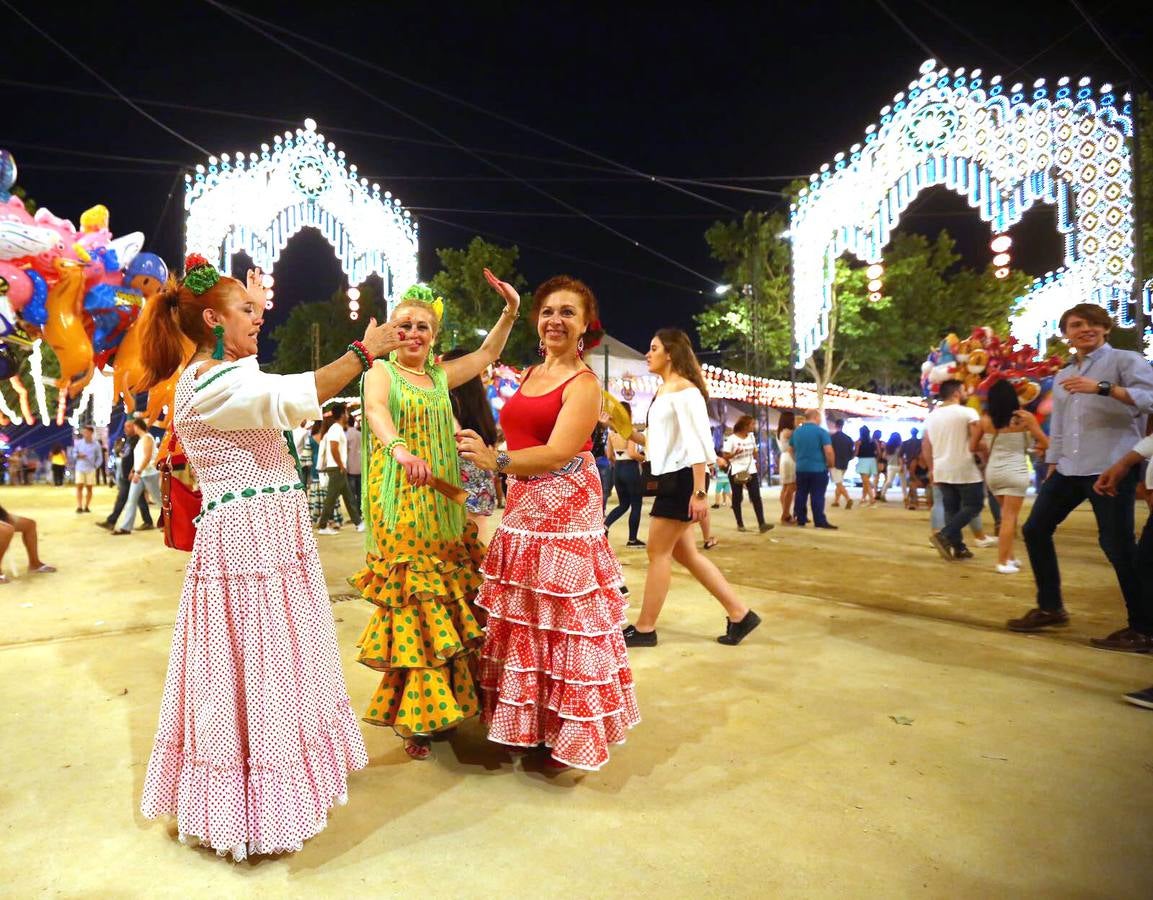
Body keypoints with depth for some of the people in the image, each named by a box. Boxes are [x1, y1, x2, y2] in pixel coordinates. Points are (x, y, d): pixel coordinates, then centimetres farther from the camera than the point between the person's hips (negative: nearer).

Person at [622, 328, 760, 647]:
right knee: (685, 553, 12)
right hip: (669, 479, 10)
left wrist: (700, 492, -22)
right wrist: (628, 432, 16)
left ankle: (644, 629, 10)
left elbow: (698, 443, -19)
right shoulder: (663, 390, 17)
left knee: (658, 552, -2)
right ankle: (740, 614, 18)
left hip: (682, 479, -10)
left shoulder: (684, 389, -13)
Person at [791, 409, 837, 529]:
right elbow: (829, 451, -17)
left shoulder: (796, 432, 8)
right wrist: (831, 464, -2)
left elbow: (792, 450, 18)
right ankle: (820, 521, -3)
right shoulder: (821, 431, -11)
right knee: (817, 496, -3)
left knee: (801, 495, 11)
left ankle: (800, 519, 17)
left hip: (801, 468, 5)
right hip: (818, 469, -5)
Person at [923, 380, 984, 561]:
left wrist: (932, 469, 20)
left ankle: (958, 547, 10)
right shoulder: (968, 412, -10)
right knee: (973, 505, 4)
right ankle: (944, 535, -11)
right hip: (965, 469, -6)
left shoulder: (932, 416, 9)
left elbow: (925, 446, 12)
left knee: (951, 508, 11)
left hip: (941, 470, 6)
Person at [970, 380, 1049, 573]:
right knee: (1009, 517, -1)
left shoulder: (985, 420, 1)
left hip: (993, 472, 4)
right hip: (1015, 471, -4)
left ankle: (1009, 556, 24)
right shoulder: (1025, 417, -6)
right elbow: (1045, 443, 1)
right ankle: (1003, 562, -1)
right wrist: (1032, 443, 20)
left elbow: (973, 447, 10)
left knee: (1007, 514, 20)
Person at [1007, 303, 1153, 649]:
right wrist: (1051, 466, 18)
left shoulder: (1125, 361, -1)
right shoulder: (1062, 377, 20)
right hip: (1069, 470, 8)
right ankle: (1050, 607, 21)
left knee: (1116, 544, -8)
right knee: (1035, 530, 8)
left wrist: (1102, 388, -29)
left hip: (1111, 468, -8)